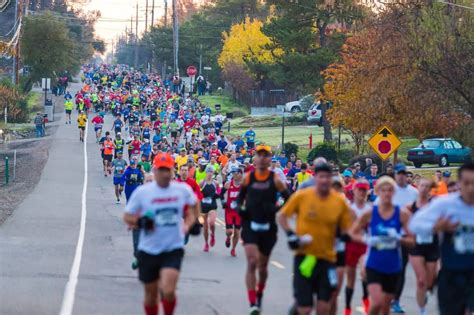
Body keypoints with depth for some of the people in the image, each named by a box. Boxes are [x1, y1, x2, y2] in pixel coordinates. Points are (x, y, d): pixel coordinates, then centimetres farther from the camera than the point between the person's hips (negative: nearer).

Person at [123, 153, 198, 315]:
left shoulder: (183, 190, -3)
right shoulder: (142, 192, -7)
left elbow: (193, 204, 20)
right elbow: (127, 216, 2)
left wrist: (188, 224, 6)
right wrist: (139, 222, -18)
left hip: (173, 249, -1)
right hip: (148, 251, 1)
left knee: (168, 291, -19)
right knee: (151, 294, 11)